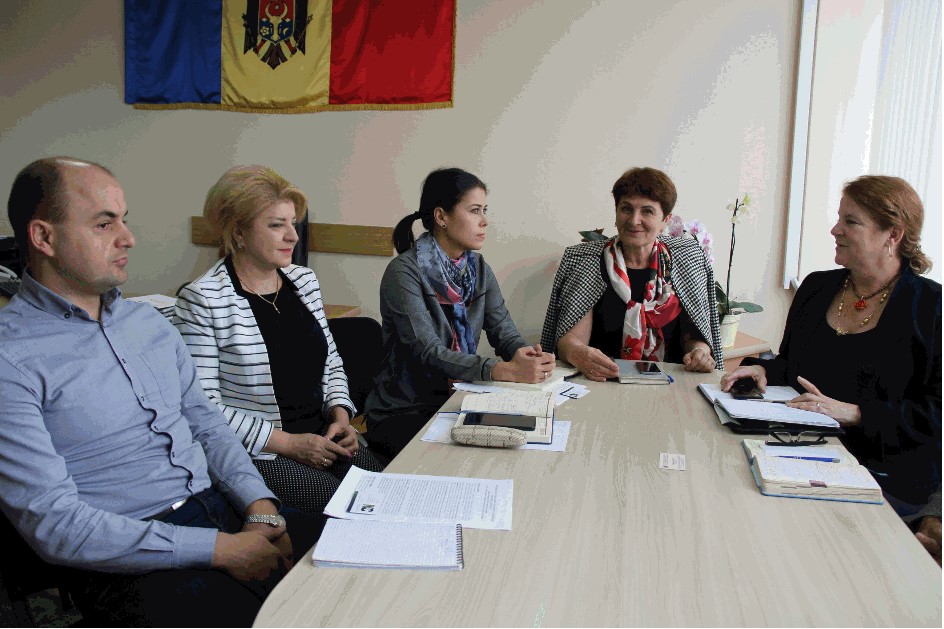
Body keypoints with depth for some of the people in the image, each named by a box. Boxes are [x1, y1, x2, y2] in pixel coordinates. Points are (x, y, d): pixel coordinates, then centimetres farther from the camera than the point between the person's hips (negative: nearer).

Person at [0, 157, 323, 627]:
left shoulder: (148, 320, 13)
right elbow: (52, 523, -16)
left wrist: (260, 505, -4)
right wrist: (219, 549, -18)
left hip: (224, 507, 6)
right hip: (128, 560, -6)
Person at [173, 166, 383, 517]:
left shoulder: (304, 280, 9)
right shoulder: (201, 300, -11)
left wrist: (340, 415, -1)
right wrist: (287, 442, -16)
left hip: (321, 437, 6)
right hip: (252, 455, -6)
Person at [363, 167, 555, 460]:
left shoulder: (479, 268, 7)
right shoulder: (404, 272, -16)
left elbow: (504, 331, -1)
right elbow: (428, 351, -25)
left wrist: (524, 353, -25)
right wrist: (505, 370, -36)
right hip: (402, 413, -6)